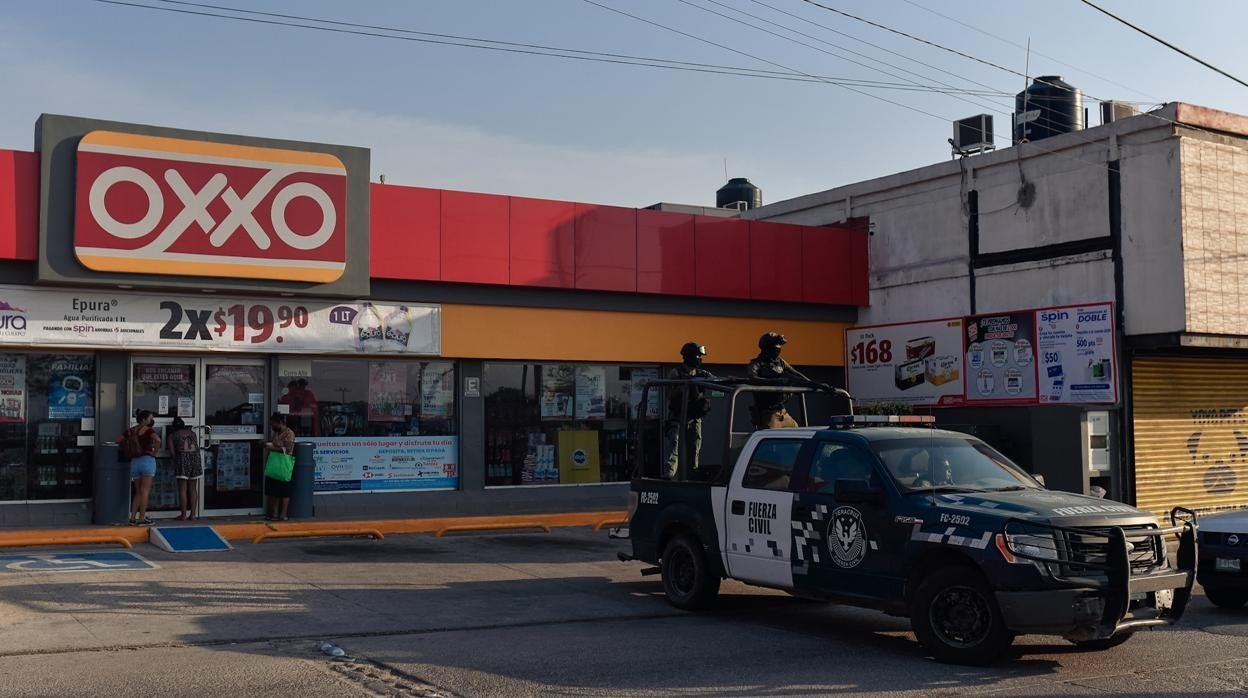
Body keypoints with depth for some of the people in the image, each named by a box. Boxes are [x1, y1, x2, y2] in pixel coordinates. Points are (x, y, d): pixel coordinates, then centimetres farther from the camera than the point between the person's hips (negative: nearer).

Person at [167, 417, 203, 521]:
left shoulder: (172, 436, 9)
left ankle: (183, 515, 1)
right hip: (195, 458, 3)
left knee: (182, 489, 1)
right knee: (193, 489, 8)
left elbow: (172, 453, 1)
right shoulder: (192, 433, 19)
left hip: (182, 459, -3)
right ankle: (193, 514, 8)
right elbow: (197, 447, 15)